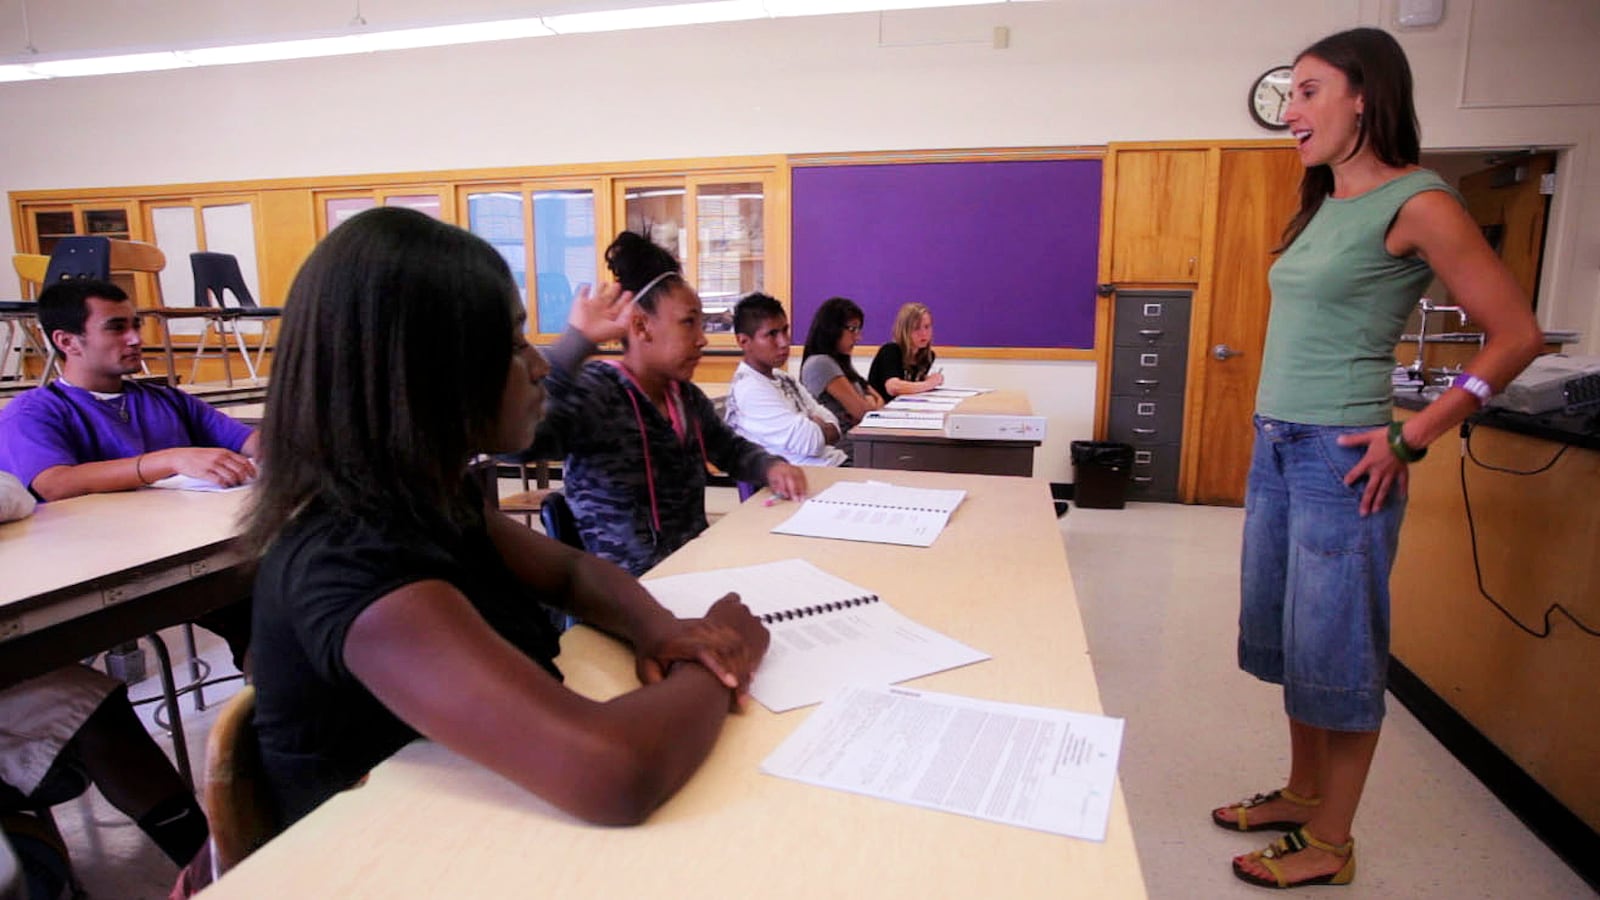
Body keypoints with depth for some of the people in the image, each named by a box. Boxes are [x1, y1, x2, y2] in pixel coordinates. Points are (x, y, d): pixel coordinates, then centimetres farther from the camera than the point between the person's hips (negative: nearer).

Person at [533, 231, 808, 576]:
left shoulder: (685, 395, 6)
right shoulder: (593, 392, -17)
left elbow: (730, 448, 22)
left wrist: (772, 467, 2)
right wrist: (578, 340, -34)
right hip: (633, 586, -7)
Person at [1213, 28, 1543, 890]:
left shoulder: (1415, 203, -10)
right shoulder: (1323, 206, 13)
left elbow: (1516, 334, -10)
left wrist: (1411, 437, -13)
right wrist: (1279, 431, 14)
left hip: (1338, 456, -8)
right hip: (1275, 445, 8)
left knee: (1336, 650, 3)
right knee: (1288, 635, 16)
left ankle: (1330, 843, 20)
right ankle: (1301, 792, 35)